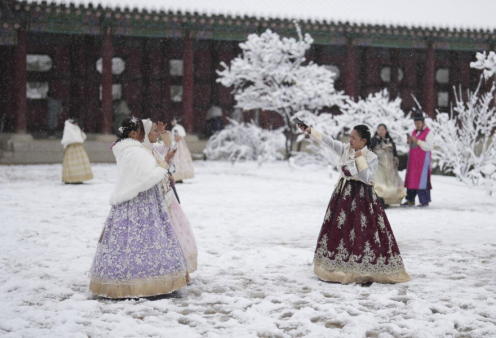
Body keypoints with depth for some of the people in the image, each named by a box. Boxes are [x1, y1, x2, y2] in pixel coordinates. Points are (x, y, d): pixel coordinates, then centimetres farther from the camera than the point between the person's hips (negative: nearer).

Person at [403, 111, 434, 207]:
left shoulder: (428, 133, -5)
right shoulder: (414, 132, 18)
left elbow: (429, 147, -15)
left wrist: (417, 141, -19)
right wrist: (410, 142, 1)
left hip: (423, 161, -7)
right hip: (413, 160, 7)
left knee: (422, 180, -9)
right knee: (411, 179, 4)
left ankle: (425, 201, -5)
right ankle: (410, 200, 9)